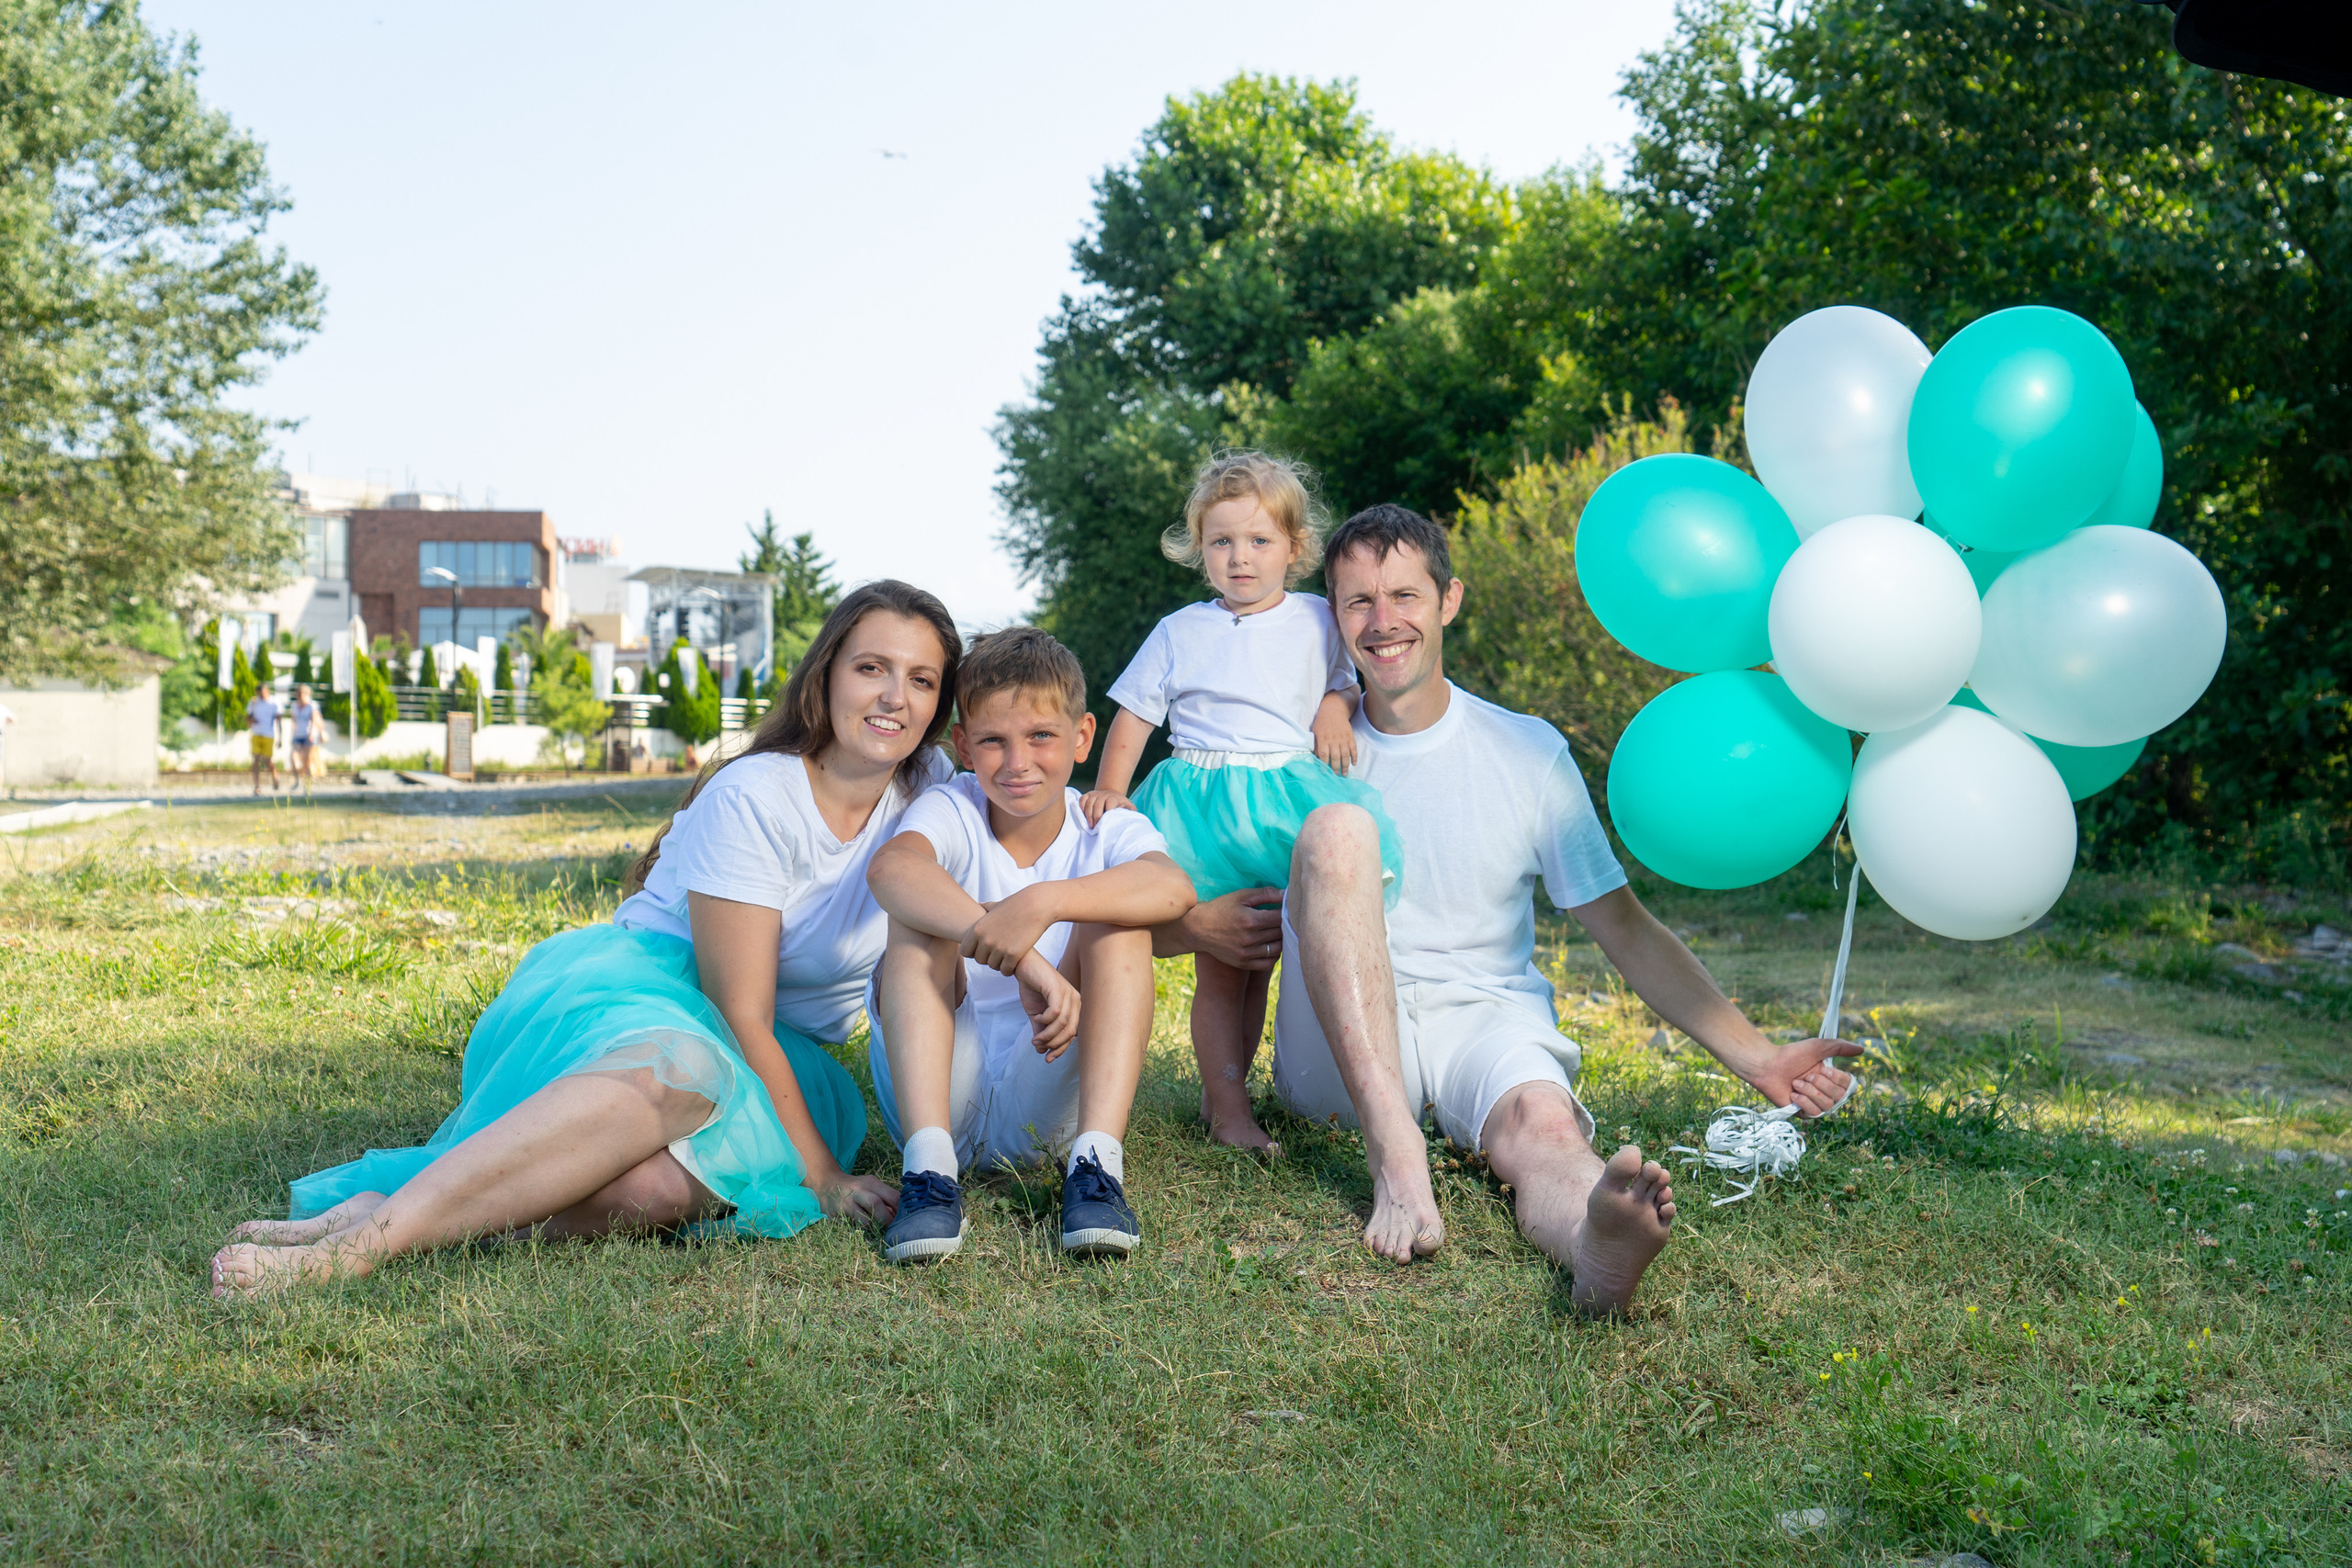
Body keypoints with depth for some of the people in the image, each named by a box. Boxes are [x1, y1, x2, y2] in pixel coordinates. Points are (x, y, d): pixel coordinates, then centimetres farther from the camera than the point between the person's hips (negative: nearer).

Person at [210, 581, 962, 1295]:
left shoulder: (927, 788, 2)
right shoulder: (752, 798, -14)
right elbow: (739, 1012, -17)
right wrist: (820, 1174, -19)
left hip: (772, 1059, 4)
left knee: (664, 1185, -36)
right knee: (674, 1071, -45)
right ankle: (366, 1236, -44)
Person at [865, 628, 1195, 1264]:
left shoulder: (1109, 832, -2)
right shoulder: (951, 812, -5)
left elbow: (1173, 888, -28)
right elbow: (891, 868, -32)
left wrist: (1045, 901, -45)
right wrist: (1019, 957, -47)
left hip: (1046, 1101, 0)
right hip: (941, 1094, 0)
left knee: (1115, 914, -19)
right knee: (924, 914, -21)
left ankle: (1095, 1163, -30)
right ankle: (929, 1167, -32)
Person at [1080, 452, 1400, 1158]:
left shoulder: (1317, 620, 9)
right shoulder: (1180, 631, 7)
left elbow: (1347, 682, 21)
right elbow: (1133, 717, 7)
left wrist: (1336, 709, -1)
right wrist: (1109, 788, -5)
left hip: (1287, 796, 1)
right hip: (1203, 802, -1)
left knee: (1259, 957, 0)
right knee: (1218, 963, -3)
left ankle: (1226, 1090, 14)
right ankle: (1226, 1105, 1)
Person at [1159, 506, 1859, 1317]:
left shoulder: (1529, 751, 7)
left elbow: (1627, 930, 6)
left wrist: (1755, 1057, -4)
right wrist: (1199, 924, -13)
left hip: (1486, 1022, 0)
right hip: (1337, 1050, 0)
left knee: (1540, 1119, -36)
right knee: (1336, 828, -25)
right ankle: (1396, 1156, -38)